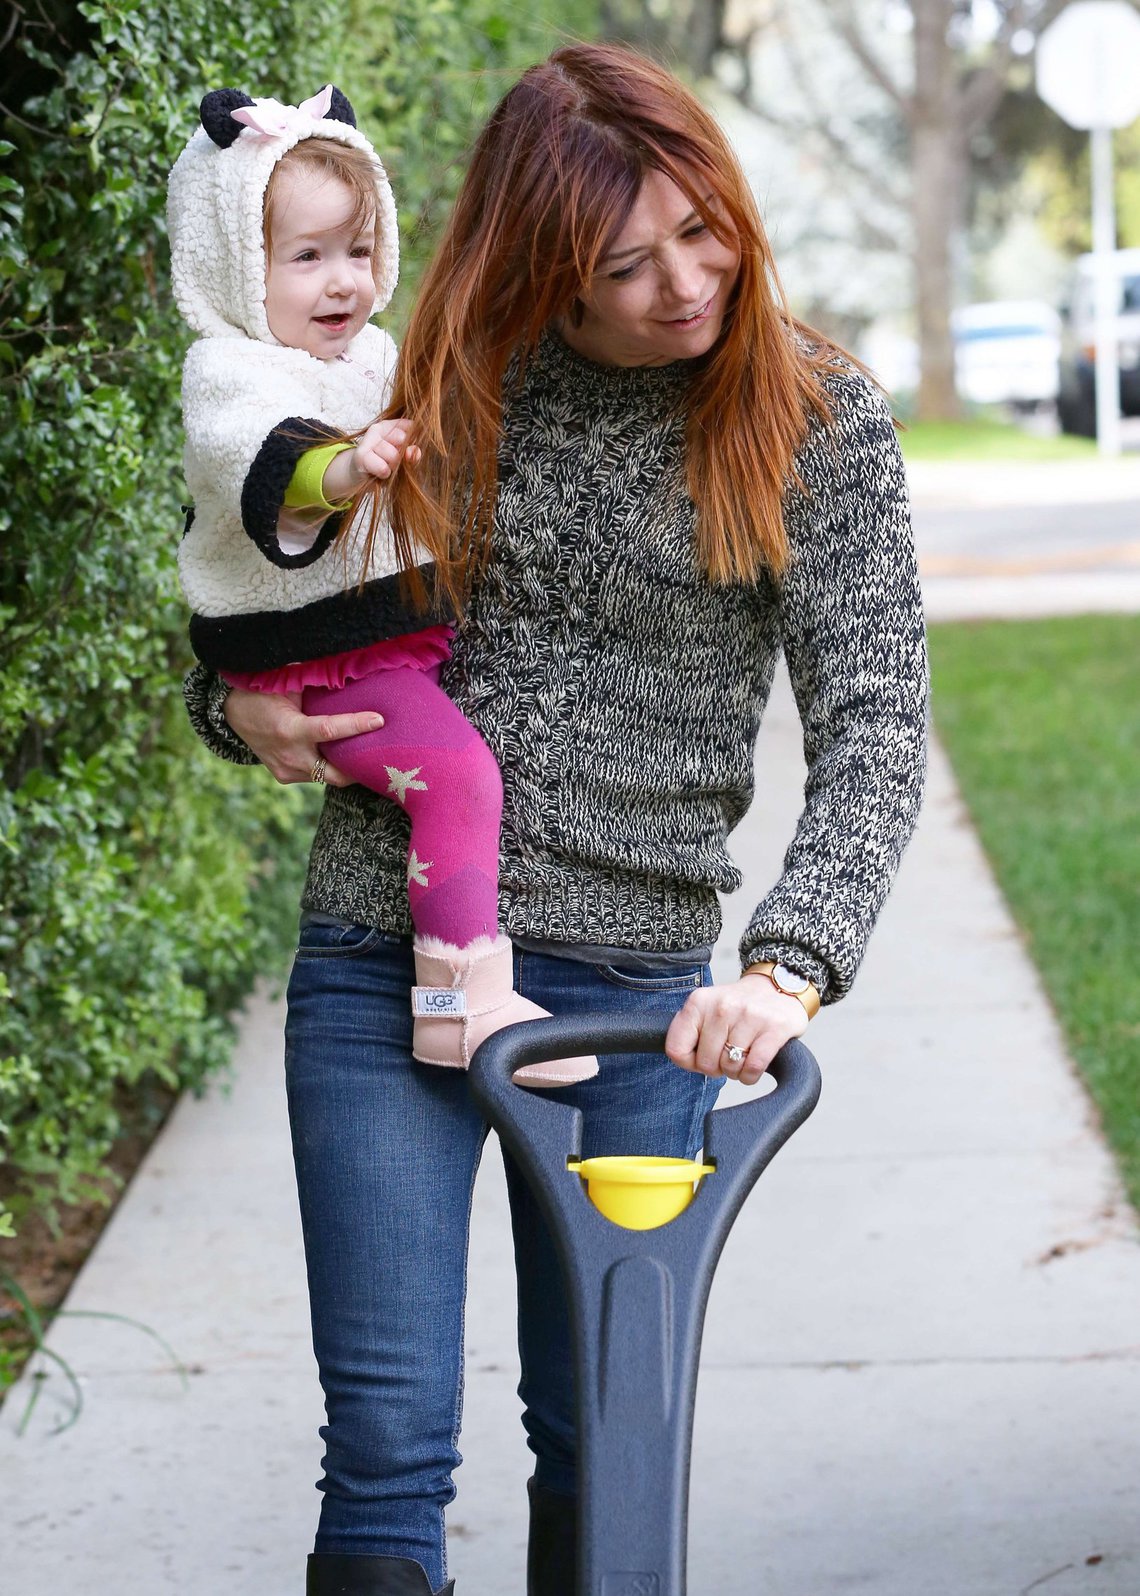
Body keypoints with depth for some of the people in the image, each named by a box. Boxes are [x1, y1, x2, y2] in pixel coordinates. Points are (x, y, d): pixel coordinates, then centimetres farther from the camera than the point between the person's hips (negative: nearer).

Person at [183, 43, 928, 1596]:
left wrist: (789, 962, -27)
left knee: (603, 1441, 12)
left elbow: (874, 721, -11)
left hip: (634, 992, -1)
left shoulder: (817, 416, -4)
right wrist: (239, 703, -5)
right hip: (379, 960, 1)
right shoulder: (455, 379, 3)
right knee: (388, 1445, -2)